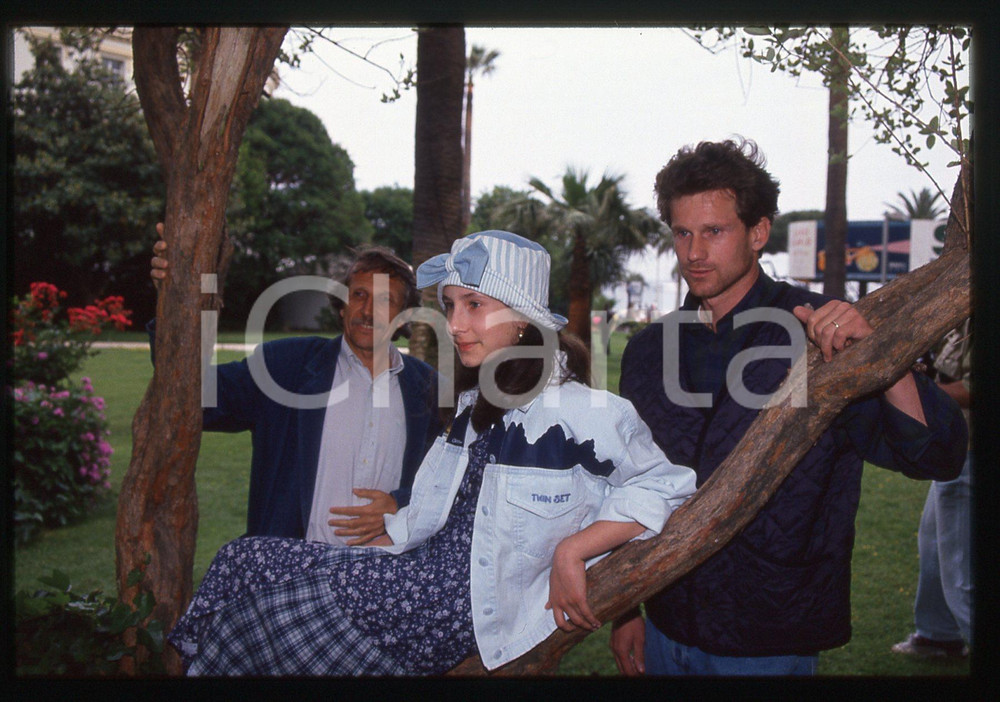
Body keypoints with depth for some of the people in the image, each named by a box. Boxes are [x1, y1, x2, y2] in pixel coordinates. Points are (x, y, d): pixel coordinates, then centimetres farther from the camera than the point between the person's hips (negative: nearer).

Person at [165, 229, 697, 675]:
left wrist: (570, 553, -18)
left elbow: (664, 485, -13)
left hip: (473, 605, -8)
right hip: (429, 570, 8)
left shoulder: (574, 412, -13)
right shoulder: (474, 404, 13)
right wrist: (368, 552, 11)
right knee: (244, 560, -5)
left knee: (288, 597, -18)